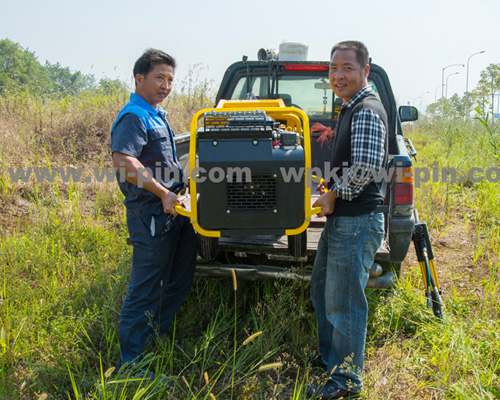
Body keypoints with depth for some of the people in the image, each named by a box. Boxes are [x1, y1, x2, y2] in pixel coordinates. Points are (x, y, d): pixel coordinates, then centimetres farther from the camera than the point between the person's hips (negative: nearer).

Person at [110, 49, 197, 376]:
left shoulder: (157, 115, 18)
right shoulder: (134, 117, -13)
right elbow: (123, 161, -28)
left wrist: (178, 189, 23)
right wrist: (163, 193, -25)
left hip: (174, 210, 10)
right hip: (152, 214, -10)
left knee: (181, 278, 18)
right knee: (146, 289, -3)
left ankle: (157, 336, 32)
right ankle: (131, 363, 9)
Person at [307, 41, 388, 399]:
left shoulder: (367, 111, -15)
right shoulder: (351, 109, 18)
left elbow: (367, 165, -27)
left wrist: (335, 195, -13)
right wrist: (331, 187, 15)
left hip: (357, 222, -11)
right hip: (340, 220, 11)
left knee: (343, 303, -1)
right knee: (322, 292, 21)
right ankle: (330, 357, 38)